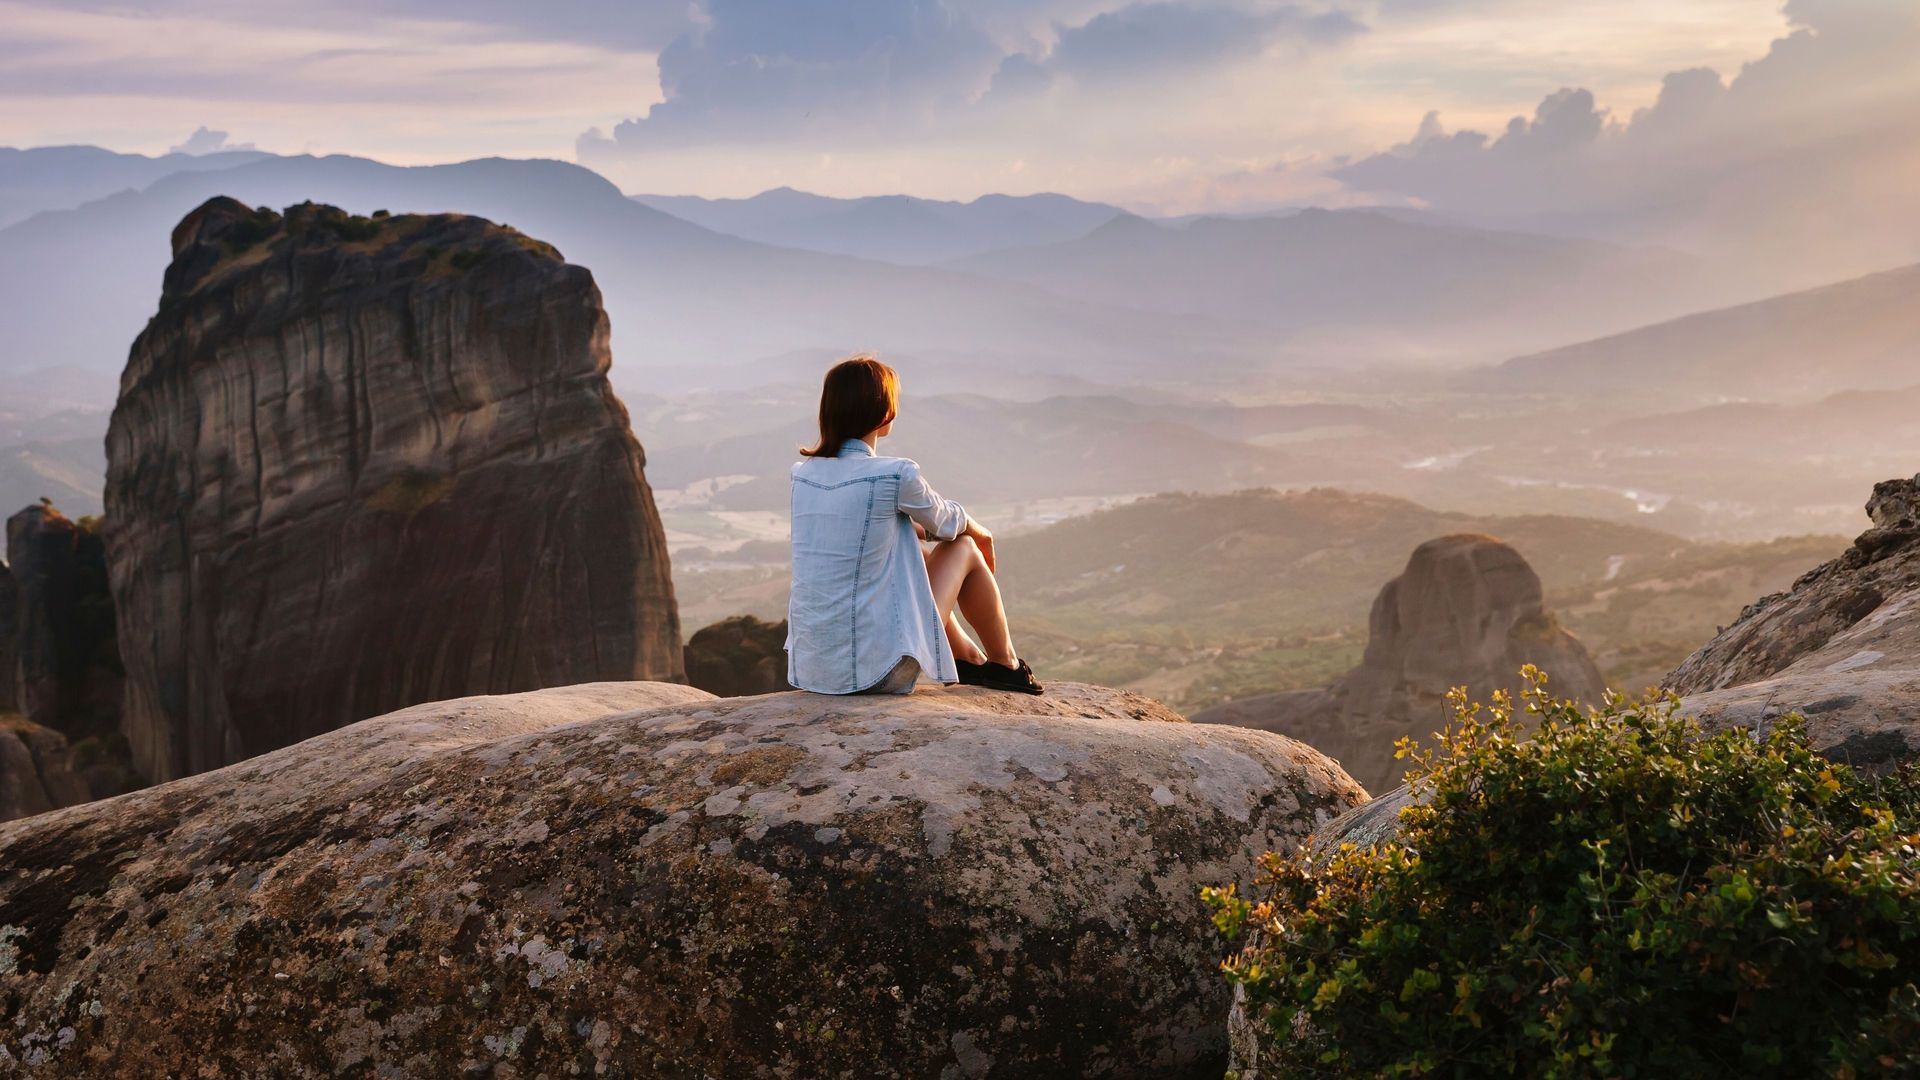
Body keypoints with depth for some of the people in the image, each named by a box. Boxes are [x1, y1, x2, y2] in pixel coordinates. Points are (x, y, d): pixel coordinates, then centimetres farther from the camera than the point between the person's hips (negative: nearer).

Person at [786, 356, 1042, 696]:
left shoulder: (804, 473, 3)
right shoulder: (896, 476, -15)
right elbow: (945, 521, 6)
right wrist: (980, 533, 29)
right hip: (877, 671, -6)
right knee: (964, 547, 13)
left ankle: (968, 658, 43)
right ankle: (1006, 665, 31)